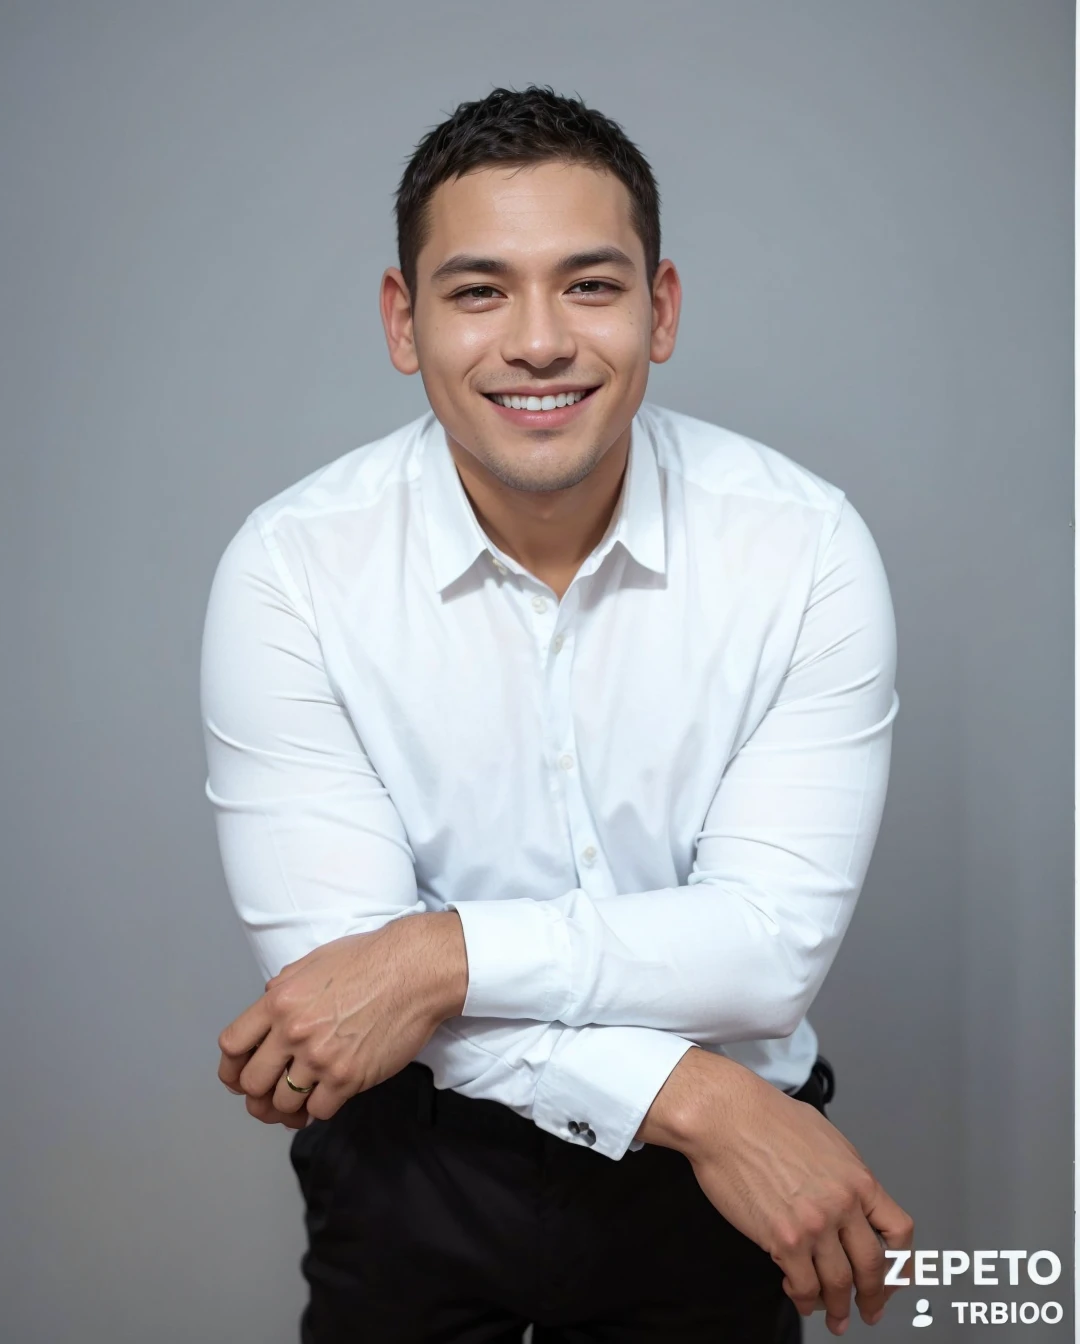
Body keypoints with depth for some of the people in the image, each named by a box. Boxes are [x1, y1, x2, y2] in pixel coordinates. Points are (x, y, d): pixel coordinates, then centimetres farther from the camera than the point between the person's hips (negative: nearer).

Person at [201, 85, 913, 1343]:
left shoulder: (808, 545, -15)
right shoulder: (288, 567, -17)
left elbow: (775, 942, -19)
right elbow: (328, 960, -21)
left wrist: (446, 952, -28)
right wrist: (693, 1097, -26)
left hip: (725, 1156, 1)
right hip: (417, 1156, 0)